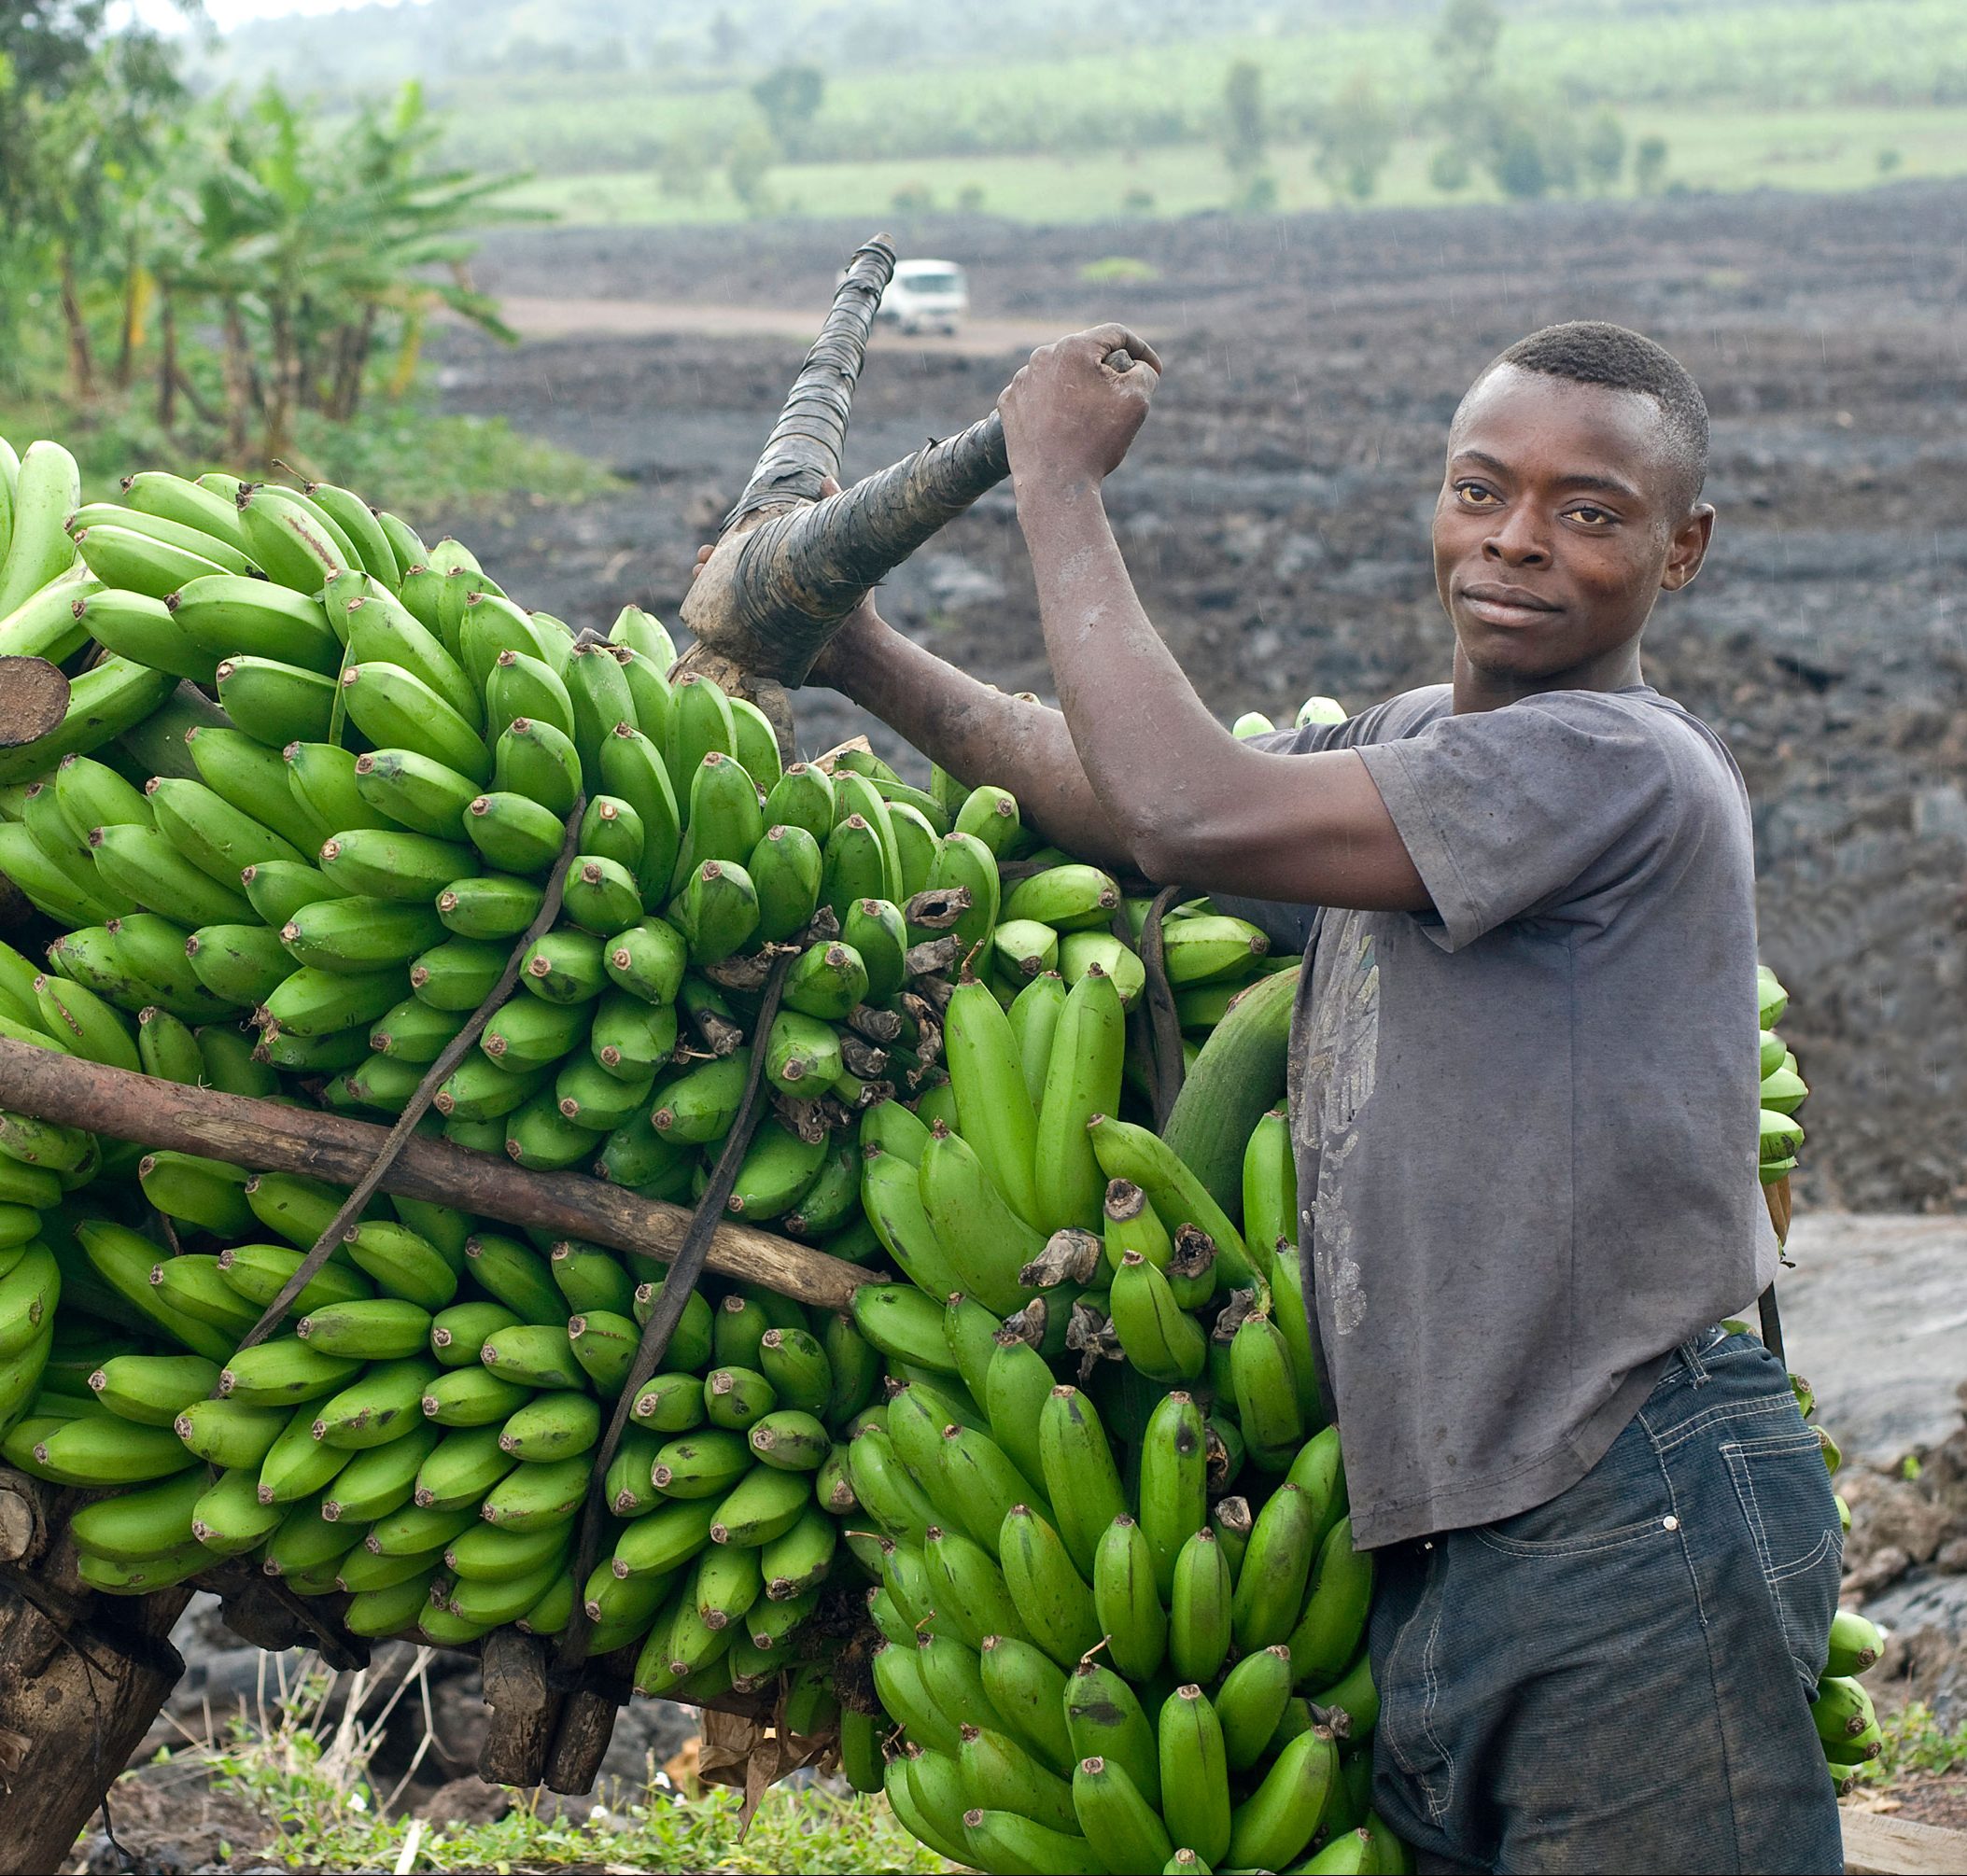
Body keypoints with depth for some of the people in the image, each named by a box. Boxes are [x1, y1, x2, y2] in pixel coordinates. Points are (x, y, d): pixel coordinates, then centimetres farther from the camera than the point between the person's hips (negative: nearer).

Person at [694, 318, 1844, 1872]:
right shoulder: (1410, 749, 17)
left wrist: (1059, 479, -11)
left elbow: (1187, 815, -20)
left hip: (1641, 1528, -8)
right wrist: (865, 656, 5)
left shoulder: (1626, 768, -14)